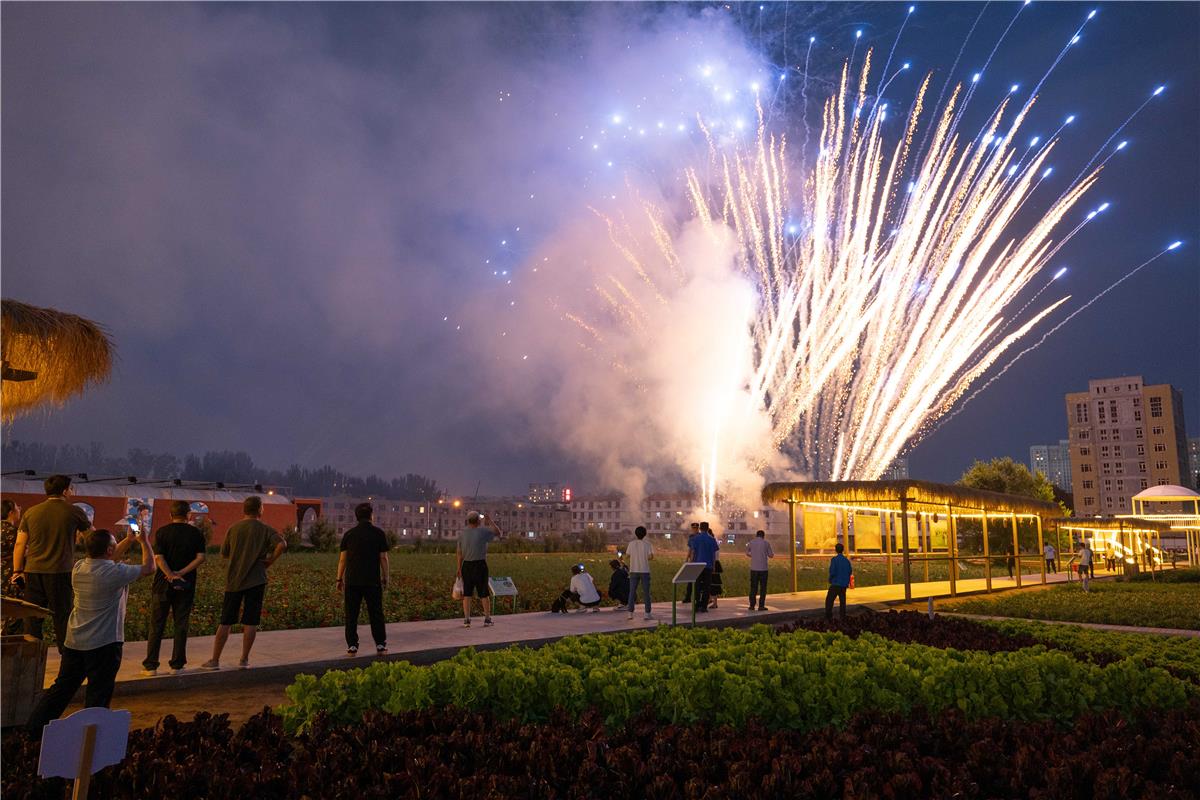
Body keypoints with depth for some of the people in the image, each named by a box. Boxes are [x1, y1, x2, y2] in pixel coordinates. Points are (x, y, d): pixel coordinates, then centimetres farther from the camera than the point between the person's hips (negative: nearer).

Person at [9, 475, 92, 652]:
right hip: (61, 572, -3)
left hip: (33, 571, 3)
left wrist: (17, 571, 10)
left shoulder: (31, 512, 6)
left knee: (32, 618, 11)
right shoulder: (74, 511, -4)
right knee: (62, 617, 6)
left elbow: (20, 544, 6)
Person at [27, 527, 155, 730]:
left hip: (73, 642, 7)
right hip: (104, 643, -7)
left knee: (62, 686, 20)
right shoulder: (115, 573, -21)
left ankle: (35, 727, 27)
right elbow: (149, 567, -7)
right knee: (98, 693, 6)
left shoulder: (79, 568, -2)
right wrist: (145, 542, 7)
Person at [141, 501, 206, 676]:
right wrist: (181, 573, -11)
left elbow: (158, 557, -12)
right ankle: (177, 664, 11)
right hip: (186, 585, 1)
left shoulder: (162, 532, -2)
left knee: (157, 625, 8)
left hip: (163, 583, -1)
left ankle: (151, 665, 10)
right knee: (181, 625, 8)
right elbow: (200, 558, -9)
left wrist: (171, 575, -15)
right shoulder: (196, 533, 0)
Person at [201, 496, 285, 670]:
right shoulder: (265, 529, -5)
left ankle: (215, 660, 12)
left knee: (225, 622, 8)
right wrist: (270, 561, -7)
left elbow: (224, 554, 11)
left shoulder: (233, 528, 4)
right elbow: (282, 545, -20)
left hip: (234, 580, 3)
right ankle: (244, 659, 9)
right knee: (250, 622, 5)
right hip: (255, 581, -2)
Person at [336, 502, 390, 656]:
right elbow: (383, 558, -2)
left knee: (351, 615, 7)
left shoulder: (349, 534, 3)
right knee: (376, 614, 8)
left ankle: (352, 646, 7)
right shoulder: (379, 533, -1)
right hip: (373, 581, -1)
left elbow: (342, 559, 3)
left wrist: (339, 579, 10)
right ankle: (380, 645, 9)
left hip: (352, 581, 1)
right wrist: (385, 579, 5)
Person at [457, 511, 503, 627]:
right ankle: (487, 618, 13)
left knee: (467, 594, 9)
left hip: (466, 565, 3)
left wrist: (459, 568, 12)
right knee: (484, 593, 7)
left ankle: (466, 620, 8)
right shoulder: (483, 532, -9)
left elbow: (460, 553, 5)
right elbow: (499, 534, 5)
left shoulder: (463, 533, 3)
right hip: (480, 564, -3)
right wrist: (491, 521, 9)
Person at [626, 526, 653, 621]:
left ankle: (630, 613, 5)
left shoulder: (631, 544, -2)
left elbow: (628, 555, 10)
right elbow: (651, 557, -11)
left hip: (634, 571, 1)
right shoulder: (647, 544, -6)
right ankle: (647, 614, 3)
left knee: (632, 592, 8)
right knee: (646, 592, 5)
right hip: (645, 571, -1)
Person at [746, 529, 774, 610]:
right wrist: (773, 552, 24)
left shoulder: (751, 542, 3)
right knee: (763, 587, 5)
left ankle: (752, 605, 6)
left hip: (754, 568, 2)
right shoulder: (766, 543, -3)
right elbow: (771, 555, 2)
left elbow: (747, 553, 16)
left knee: (753, 587, 8)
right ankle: (761, 606, 3)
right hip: (763, 568, -2)